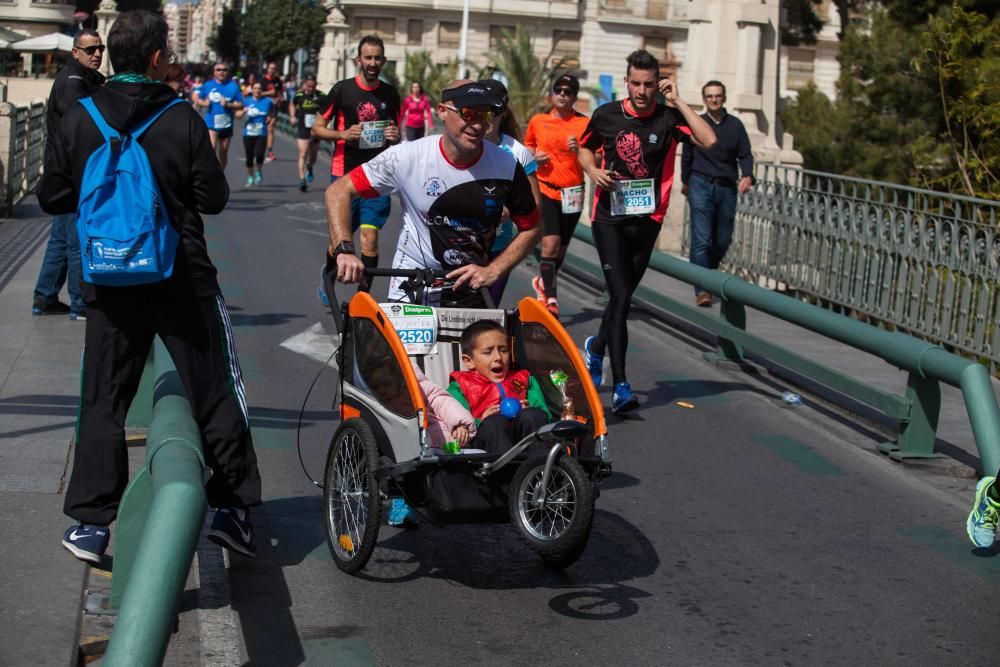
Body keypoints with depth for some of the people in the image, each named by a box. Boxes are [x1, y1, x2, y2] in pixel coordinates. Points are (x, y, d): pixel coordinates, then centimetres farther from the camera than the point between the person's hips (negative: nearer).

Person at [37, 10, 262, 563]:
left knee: (102, 401, 11)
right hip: (182, 280, -2)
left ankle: (90, 524, 11)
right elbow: (213, 198, -7)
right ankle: (233, 508, 12)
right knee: (215, 394, 9)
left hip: (108, 283, 2)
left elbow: (52, 197, 4)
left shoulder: (79, 120, -2)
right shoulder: (183, 119, -10)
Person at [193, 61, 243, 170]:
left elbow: (240, 105, -2)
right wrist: (204, 103, -10)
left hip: (226, 124, 2)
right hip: (211, 123, -2)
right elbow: (197, 99, 12)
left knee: (223, 153, 14)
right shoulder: (208, 85, 1)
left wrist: (228, 104, -19)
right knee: (211, 149, -22)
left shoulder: (233, 86, -2)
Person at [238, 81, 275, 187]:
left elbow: (272, 113, 19)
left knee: (259, 155, -18)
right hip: (248, 133, 1)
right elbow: (238, 114, 3)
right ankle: (250, 177, 23)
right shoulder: (247, 102, 3)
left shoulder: (268, 101, 2)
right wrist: (243, 112, -17)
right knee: (249, 157, 5)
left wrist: (270, 117, -2)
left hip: (262, 134, -1)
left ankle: (258, 173, 10)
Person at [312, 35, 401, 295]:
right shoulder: (342, 90, -2)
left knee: (370, 238, -6)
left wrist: (395, 136, -3)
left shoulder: (390, 94, 7)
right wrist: (343, 134, -17)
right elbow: (317, 128, 2)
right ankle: (328, 272, 36)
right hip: (345, 174, -2)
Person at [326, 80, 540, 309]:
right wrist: (344, 250, -24)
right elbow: (339, 191, -10)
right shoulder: (407, 157, -14)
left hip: (473, 292, 2)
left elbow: (531, 228, 3)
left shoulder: (507, 167, -10)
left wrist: (493, 272, -10)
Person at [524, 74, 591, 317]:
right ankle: (550, 298, -10)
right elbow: (527, 147, 21)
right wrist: (534, 157, -1)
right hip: (545, 190, -1)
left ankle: (543, 282, 39)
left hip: (572, 194, 1)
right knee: (550, 243, -16)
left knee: (561, 247, 13)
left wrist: (579, 150, -21)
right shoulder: (537, 121, 4)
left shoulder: (585, 123, -1)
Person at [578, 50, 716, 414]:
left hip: (647, 221, 1)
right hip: (609, 217, -1)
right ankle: (620, 385, -10)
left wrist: (678, 102, -17)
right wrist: (594, 170, -2)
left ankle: (597, 346, 44)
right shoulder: (606, 114, 0)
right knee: (620, 296, -11)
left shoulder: (669, 117, -5)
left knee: (623, 296, 14)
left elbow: (709, 140, -21)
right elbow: (585, 148, 19)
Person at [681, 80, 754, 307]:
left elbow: (745, 154, 6)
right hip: (701, 185, -3)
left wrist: (747, 176, -13)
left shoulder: (735, 125, 7)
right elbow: (687, 156, 15)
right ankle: (702, 289, -14)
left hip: (727, 188, 3)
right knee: (701, 240, -12)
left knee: (723, 241, 8)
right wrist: (685, 182, 22)